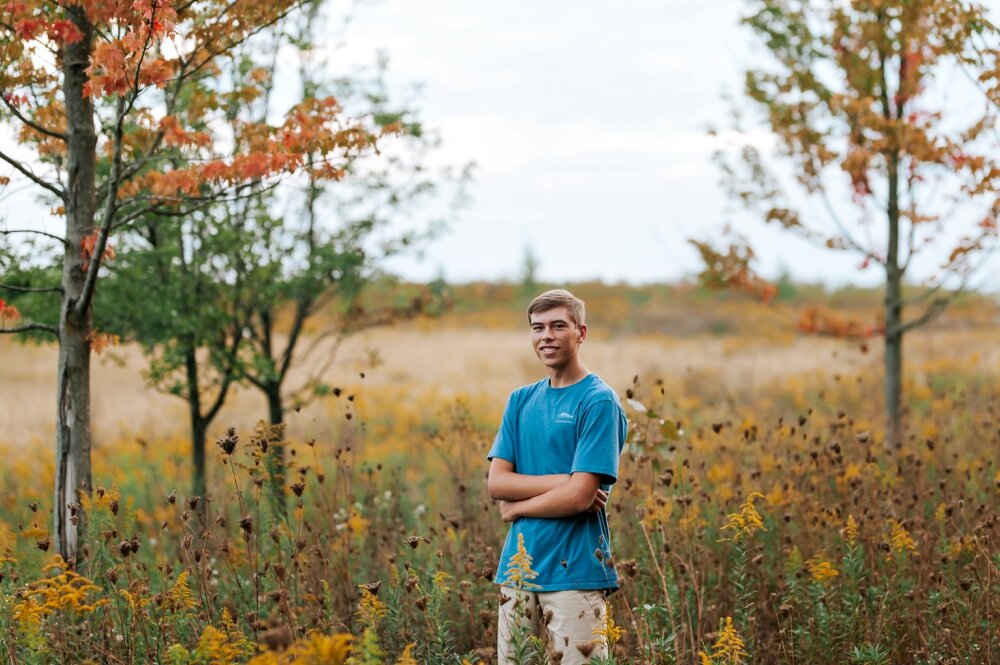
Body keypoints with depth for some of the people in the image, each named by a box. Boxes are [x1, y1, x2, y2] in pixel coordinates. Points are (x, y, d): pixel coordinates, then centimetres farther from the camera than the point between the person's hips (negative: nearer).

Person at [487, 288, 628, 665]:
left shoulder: (599, 402, -7)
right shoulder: (521, 401, 12)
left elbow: (580, 496, -14)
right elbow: (496, 483, 2)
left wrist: (516, 507, -1)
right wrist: (561, 481, -11)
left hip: (575, 570, -6)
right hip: (518, 566, 6)